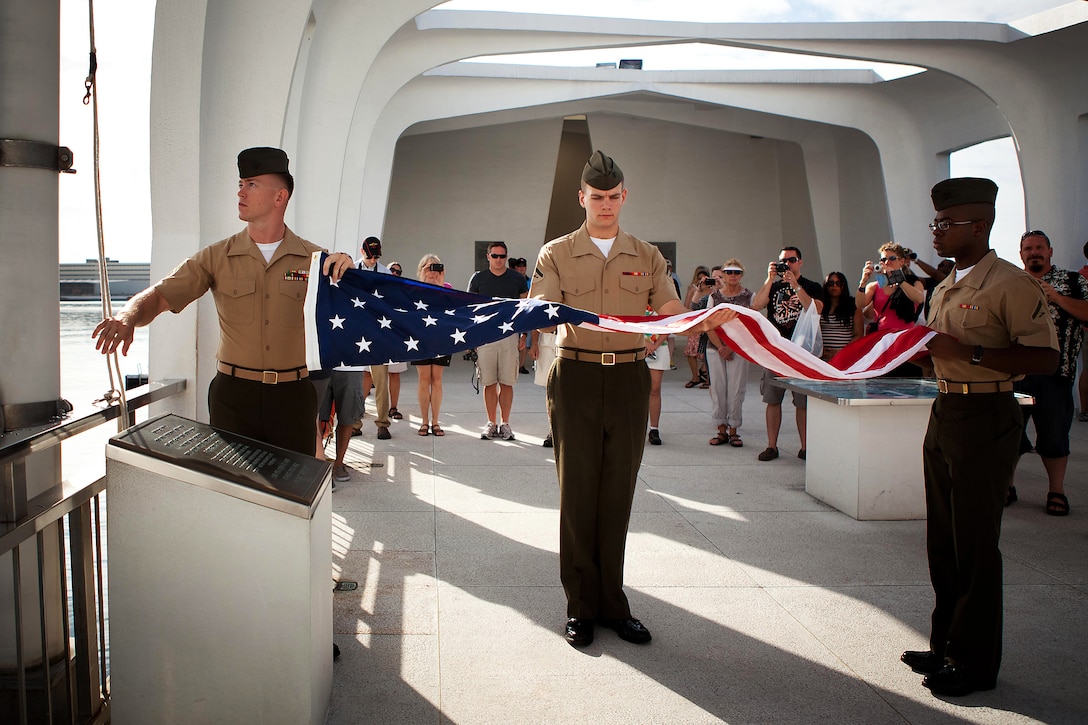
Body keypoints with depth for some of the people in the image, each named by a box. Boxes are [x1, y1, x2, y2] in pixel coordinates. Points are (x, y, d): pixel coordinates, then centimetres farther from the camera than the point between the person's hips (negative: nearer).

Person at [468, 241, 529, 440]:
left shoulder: (517, 279, 7)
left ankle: (505, 424, 10)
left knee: (507, 383, 2)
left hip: (510, 335, 0)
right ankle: (491, 424, 12)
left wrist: (524, 334, 2)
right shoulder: (478, 279, 7)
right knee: (489, 383, 3)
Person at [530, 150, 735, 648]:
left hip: (630, 379, 2)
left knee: (618, 494, 7)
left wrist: (707, 321, -19)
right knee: (578, 491, 1)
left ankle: (612, 603, 18)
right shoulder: (556, 255, 6)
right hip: (576, 378, -2)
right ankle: (581, 607, 12)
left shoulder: (647, 257, 11)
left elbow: (673, 316, 1)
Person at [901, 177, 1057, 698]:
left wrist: (968, 352, -25)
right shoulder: (945, 288, 15)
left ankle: (975, 662, 13)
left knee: (974, 545, -1)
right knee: (942, 541, 15)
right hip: (944, 414, 9)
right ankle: (946, 645, 28)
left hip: (985, 419, -9)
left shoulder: (1011, 283, -13)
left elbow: (1045, 358, -20)